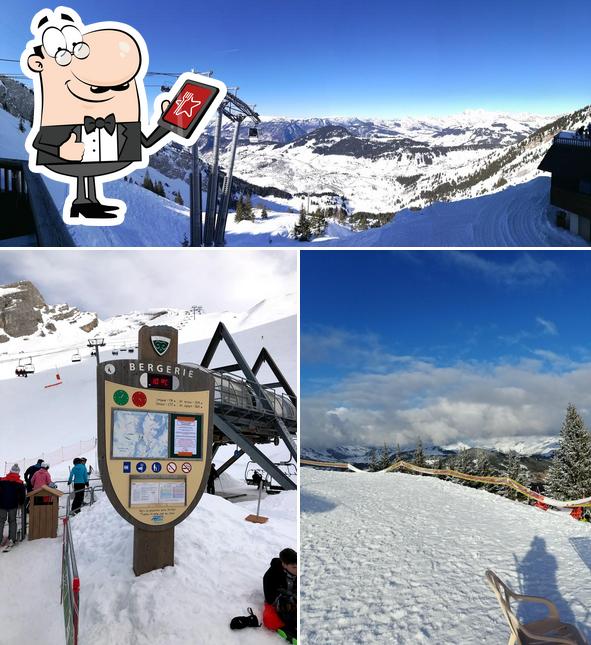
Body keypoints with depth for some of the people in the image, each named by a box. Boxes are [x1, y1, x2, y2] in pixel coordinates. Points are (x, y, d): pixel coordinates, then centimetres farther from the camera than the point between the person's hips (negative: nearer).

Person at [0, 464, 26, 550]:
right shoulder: (20, 483, -5)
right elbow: (22, 495, -3)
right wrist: (21, 503, 15)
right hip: (13, 505, 0)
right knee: (12, 521, 9)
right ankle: (11, 539, 3)